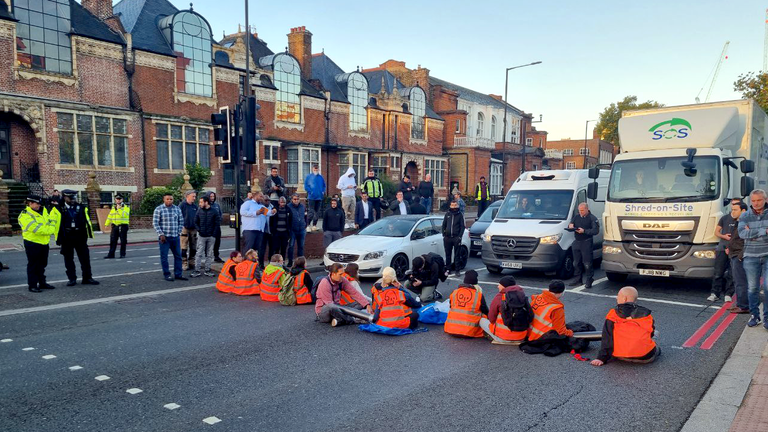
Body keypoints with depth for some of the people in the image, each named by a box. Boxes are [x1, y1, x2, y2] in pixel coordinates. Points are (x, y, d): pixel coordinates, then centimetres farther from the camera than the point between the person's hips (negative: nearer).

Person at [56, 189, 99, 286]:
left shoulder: (81, 207, 6)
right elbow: (57, 224, -1)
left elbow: (87, 221, 8)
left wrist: (89, 233, 3)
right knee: (68, 259, 6)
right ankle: (72, 279, 15)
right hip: (67, 237, -2)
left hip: (80, 236, 2)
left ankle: (87, 278, 13)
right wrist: (59, 238, -4)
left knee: (85, 257, 4)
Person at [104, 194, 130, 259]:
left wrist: (119, 209, -19)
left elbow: (124, 215, -18)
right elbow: (110, 216, 21)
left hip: (123, 226, -5)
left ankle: (122, 254, 9)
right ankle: (111, 254, 6)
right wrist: (106, 224, 14)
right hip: (115, 226, 5)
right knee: (113, 241, 3)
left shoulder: (126, 207, -2)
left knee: (123, 241, 0)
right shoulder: (113, 208, 17)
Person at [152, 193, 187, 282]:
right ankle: (167, 275, 11)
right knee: (164, 256, 2)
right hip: (164, 237, -4)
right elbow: (155, 223, -7)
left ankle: (178, 274, 17)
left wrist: (179, 232, 5)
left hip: (175, 237, 4)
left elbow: (181, 222, 13)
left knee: (178, 255, 8)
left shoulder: (177, 209, 8)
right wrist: (161, 234, -12)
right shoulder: (158, 209, -4)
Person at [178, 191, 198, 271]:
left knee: (193, 248, 10)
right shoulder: (182, 205, -6)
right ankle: (184, 264, 2)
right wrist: (181, 226, -11)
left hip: (193, 229, 6)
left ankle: (192, 263, 20)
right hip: (185, 228, -6)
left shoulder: (195, 206, 12)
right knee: (184, 248, -4)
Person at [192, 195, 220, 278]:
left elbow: (217, 223, 0)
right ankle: (197, 270, 3)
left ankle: (207, 270, 15)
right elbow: (195, 222, 10)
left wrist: (214, 233, -7)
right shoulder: (199, 211, 3)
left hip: (211, 237, 0)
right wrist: (198, 230, -4)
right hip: (201, 236, 0)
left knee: (209, 254, 7)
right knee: (199, 253, -2)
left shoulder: (214, 212, -2)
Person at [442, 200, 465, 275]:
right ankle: (448, 269, 15)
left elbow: (462, 226, 1)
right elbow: (444, 225, 14)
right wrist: (444, 235, 4)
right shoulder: (447, 214, 11)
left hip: (456, 238, -3)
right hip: (447, 238, 3)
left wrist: (459, 236, -9)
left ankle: (457, 270, 4)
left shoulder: (460, 215, 3)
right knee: (448, 254, 7)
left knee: (457, 254, 0)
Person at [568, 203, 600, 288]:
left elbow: (596, 231, -12)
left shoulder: (592, 218, -5)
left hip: (586, 243, -6)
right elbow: (571, 225, 16)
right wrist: (570, 226, -9)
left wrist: (584, 231, -22)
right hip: (576, 242, 6)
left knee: (587, 263, -5)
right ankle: (578, 280, 21)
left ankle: (589, 281, 4)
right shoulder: (576, 217, 13)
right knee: (576, 263, 11)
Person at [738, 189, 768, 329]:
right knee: (752, 288, 6)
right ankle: (754, 316, 16)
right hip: (751, 257, 1)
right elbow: (742, 233, -11)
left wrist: (752, 232, -16)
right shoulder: (745, 216, 5)